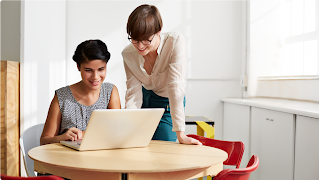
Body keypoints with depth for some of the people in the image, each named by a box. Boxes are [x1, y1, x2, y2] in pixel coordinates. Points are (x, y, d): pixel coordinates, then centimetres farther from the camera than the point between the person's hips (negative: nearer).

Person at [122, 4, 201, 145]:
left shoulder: (175, 43, -29)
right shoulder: (128, 54, -18)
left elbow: (175, 87, -34)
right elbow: (133, 93, -17)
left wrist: (180, 134, -36)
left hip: (168, 105, -3)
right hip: (145, 100, 3)